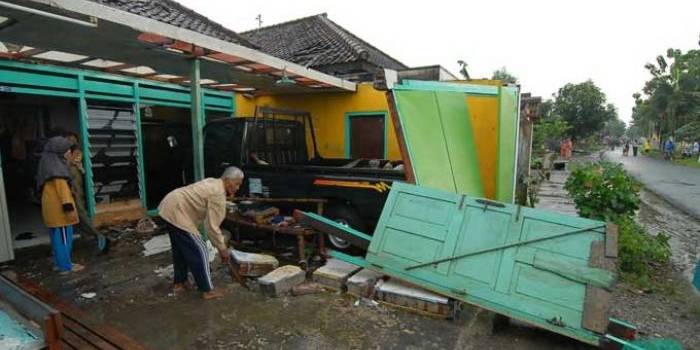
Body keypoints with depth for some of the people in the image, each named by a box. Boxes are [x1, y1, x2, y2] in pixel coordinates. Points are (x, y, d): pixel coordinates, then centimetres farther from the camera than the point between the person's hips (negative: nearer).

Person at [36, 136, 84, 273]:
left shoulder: (51, 163, 14)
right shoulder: (56, 165, -17)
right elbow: (61, 187, -23)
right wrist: (68, 206, -26)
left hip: (53, 207, 10)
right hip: (59, 208, -10)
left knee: (57, 237, 16)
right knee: (63, 237, -2)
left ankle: (60, 263, 26)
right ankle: (66, 266, 5)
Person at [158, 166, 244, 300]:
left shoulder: (213, 183, 11)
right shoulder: (218, 195, -19)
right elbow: (212, 226, -18)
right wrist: (222, 248, -9)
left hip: (169, 207, 11)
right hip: (177, 213, -11)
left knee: (179, 249, 23)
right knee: (199, 252, -5)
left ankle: (178, 283, 36)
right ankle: (207, 291, 3)